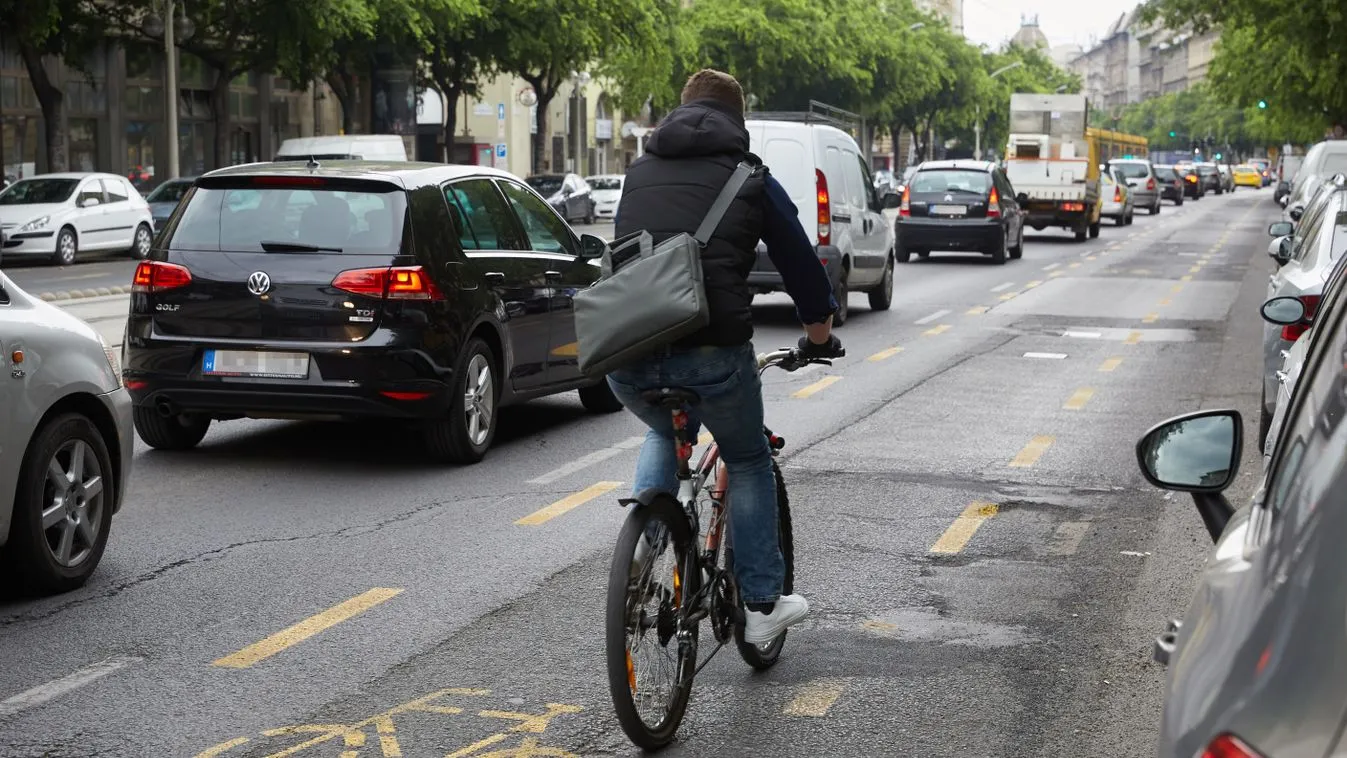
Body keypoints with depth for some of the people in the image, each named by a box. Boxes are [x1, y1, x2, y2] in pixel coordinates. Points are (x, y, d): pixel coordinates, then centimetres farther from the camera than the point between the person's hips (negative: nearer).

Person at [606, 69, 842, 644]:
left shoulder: (639, 172, 21)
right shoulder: (750, 179, 11)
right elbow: (799, 262, 17)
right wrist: (820, 335, 35)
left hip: (626, 358, 3)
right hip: (710, 354, -3)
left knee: (665, 432, 35)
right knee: (748, 463, 21)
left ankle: (644, 531, 14)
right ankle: (762, 606, 23)